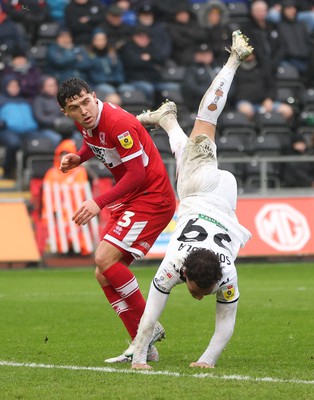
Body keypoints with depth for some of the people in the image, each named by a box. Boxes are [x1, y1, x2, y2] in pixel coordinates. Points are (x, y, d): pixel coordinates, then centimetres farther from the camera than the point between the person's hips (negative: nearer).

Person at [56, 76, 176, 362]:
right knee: (104, 275, 3)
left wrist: (99, 203, -25)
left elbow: (136, 174, -23)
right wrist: (78, 158, 5)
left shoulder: (118, 123, -24)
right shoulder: (86, 122, 2)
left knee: (105, 258, -21)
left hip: (152, 197, -10)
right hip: (129, 199, 10)